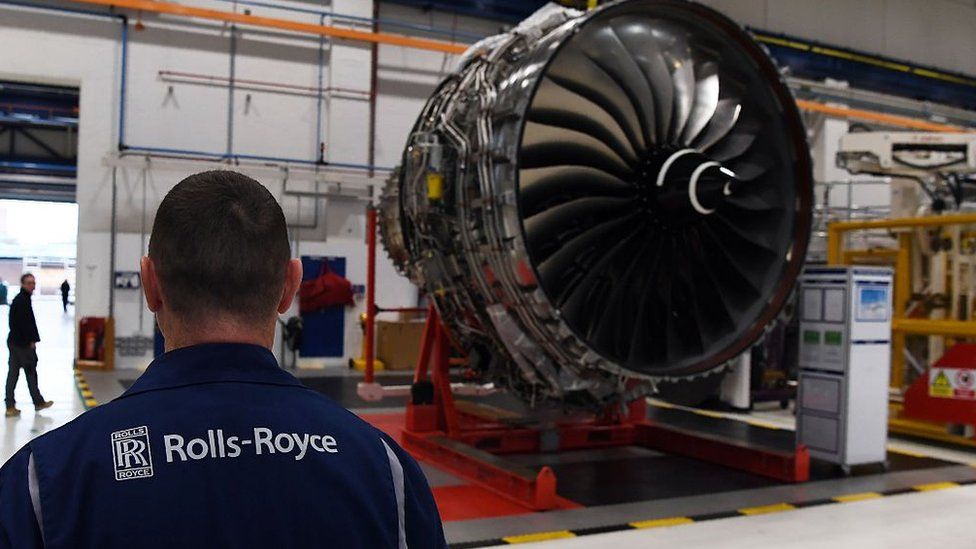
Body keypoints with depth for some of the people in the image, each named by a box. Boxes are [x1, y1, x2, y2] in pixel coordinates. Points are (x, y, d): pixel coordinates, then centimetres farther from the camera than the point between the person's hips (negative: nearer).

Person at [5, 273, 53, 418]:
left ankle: (10, 406, 10)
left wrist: (32, 339, 14)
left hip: (14, 341, 9)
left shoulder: (18, 299, 15)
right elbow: (24, 323, -21)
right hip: (23, 343, -9)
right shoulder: (23, 300, -16)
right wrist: (32, 341, -16)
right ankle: (38, 402, 15)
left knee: (13, 373, 8)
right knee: (31, 372, 3)